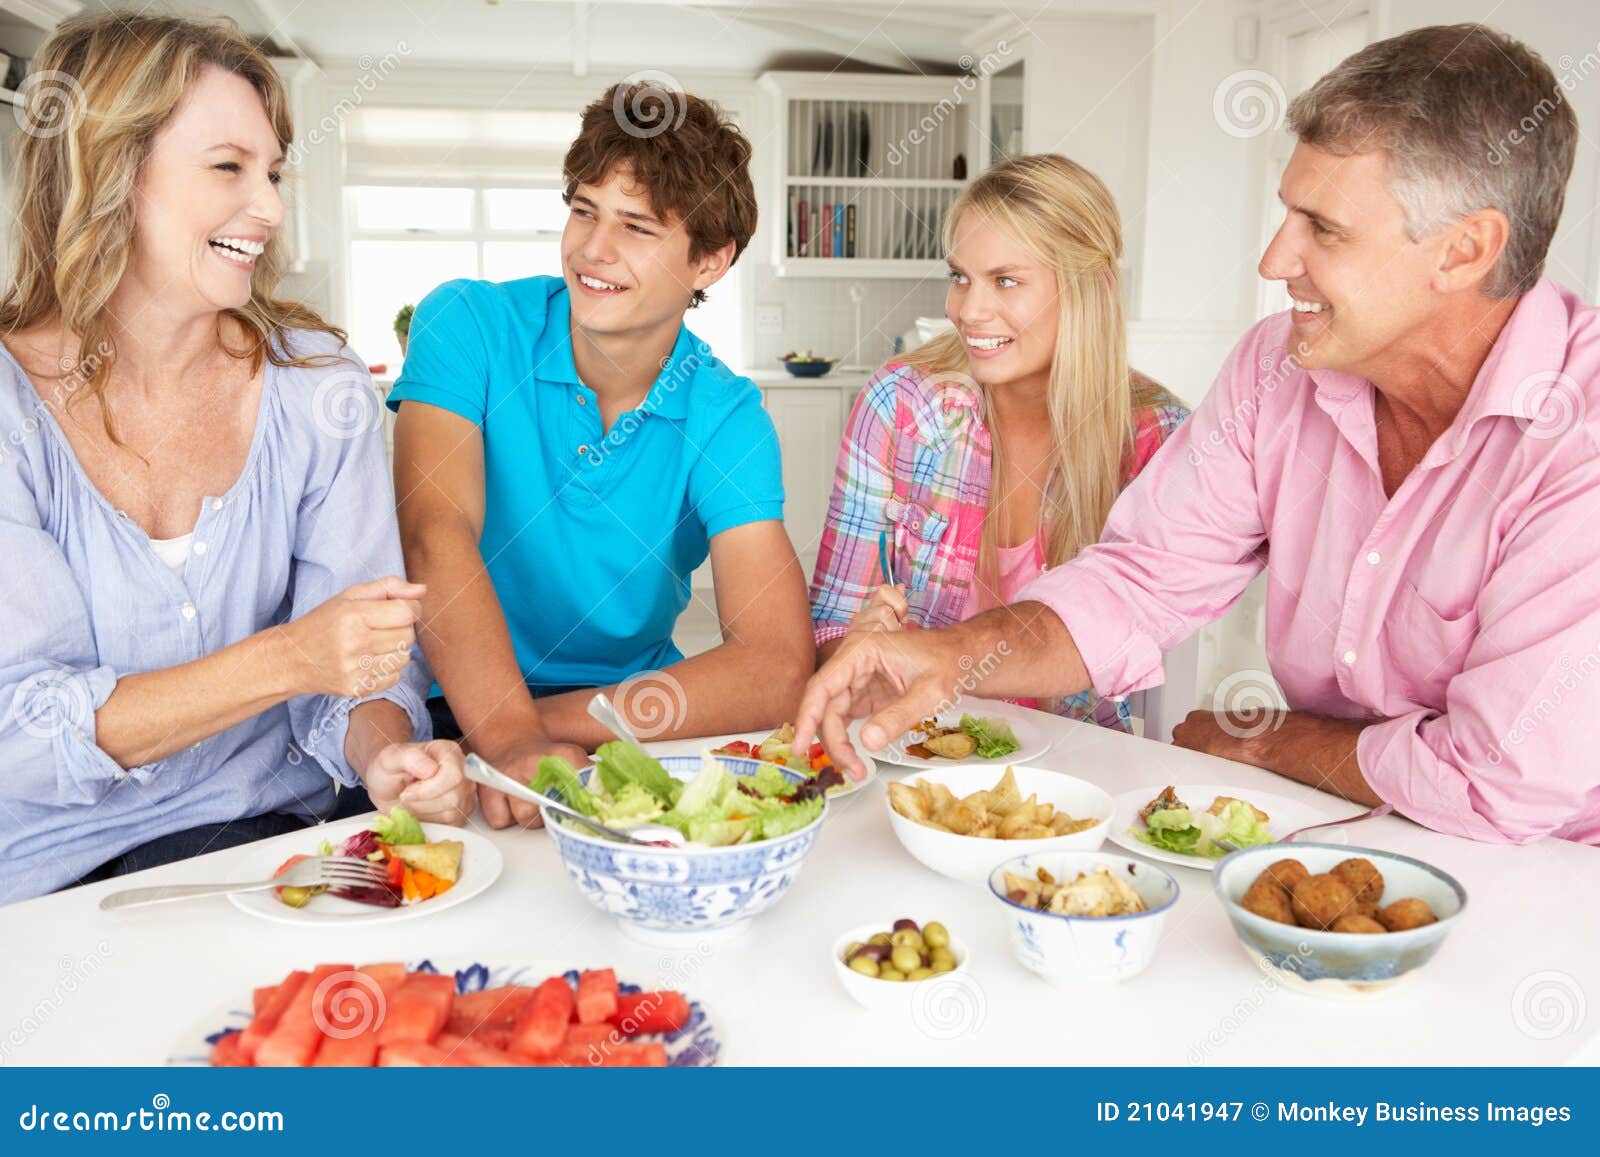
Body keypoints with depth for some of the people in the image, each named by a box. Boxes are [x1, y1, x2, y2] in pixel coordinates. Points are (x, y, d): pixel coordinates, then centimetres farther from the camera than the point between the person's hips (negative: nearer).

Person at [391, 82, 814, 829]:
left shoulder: (726, 417, -7)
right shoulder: (469, 325, -8)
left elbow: (776, 670, -19)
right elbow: (436, 536, -23)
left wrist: (546, 723, -27)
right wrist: (511, 737, -39)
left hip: (631, 717, 2)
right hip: (453, 714, -2)